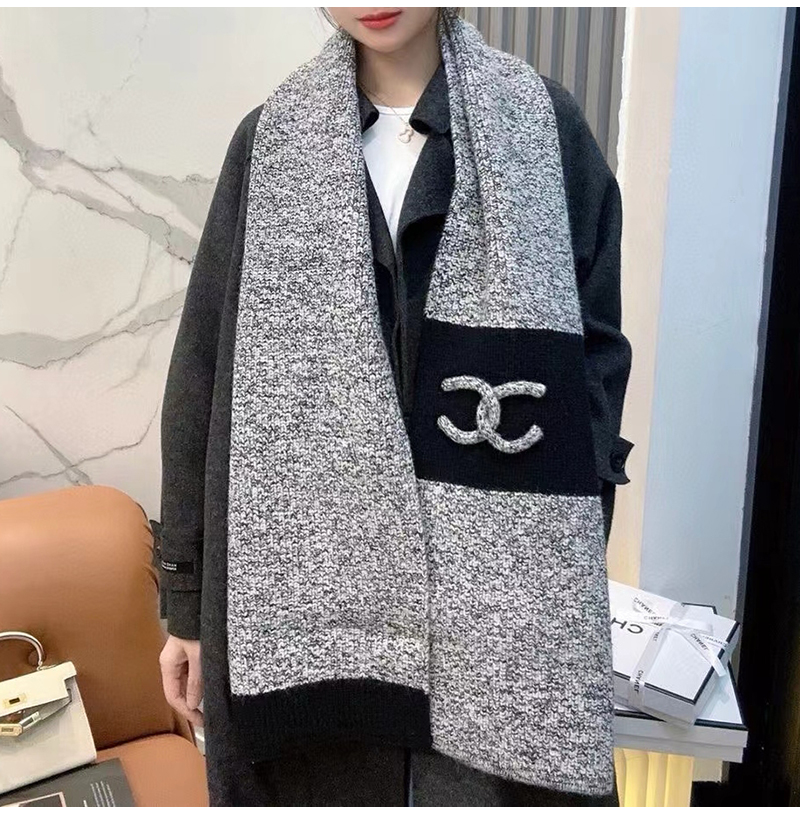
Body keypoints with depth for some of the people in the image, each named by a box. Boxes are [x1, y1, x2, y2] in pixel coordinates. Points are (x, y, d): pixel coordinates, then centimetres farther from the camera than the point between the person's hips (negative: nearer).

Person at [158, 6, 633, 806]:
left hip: (496, 587, 0)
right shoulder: (270, 140, 6)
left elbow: (596, 350, 2)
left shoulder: (544, 124, 4)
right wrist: (187, 596, 4)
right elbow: (202, 373, 5)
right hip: (303, 577, 1)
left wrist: (567, 581, -8)